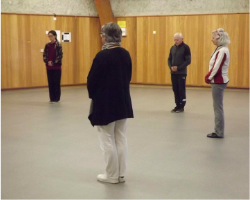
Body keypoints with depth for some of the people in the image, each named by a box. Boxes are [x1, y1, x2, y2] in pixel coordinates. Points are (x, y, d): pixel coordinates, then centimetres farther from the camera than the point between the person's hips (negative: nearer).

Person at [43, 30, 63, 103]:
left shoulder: (58, 45, -5)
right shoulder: (47, 45, 8)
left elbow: (60, 56, -9)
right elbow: (44, 55, 7)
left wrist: (53, 62, -15)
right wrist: (47, 62, -11)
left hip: (57, 67, -4)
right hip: (49, 67, 4)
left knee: (56, 82, 0)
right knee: (50, 83, 6)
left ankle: (56, 98, 8)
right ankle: (52, 98, 13)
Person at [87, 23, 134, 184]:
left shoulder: (103, 55, -18)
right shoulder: (126, 54, 2)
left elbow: (92, 80, -11)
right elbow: (128, 77, 9)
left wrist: (93, 95, 7)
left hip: (105, 102, -6)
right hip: (123, 101, 7)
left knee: (107, 140, 6)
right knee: (121, 139, 13)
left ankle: (112, 175, 15)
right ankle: (121, 174, 21)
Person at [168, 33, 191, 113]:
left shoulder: (185, 47, -6)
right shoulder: (173, 48, 10)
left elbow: (188, 60, -11)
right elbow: (169, 59, 15)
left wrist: (178, 68, -16)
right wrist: (170, 67, -5)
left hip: (181, 73, -5)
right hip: (173, 72, 5)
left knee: (181, 90, -1)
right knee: (175, 89, 7)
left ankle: (181, 106, 7)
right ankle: (177, 105, 16)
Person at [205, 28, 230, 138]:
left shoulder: (222, 51, -19)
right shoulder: (220, 49, 11)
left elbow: (216, 68, -21)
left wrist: (208, 78, -9)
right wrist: (209, 77, 6)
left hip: (218, 82, -10)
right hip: (218, 81, 10)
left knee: (218, 107, -2)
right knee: (217, 107, 15)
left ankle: (219, 133, 6)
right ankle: (218, 130, 23)